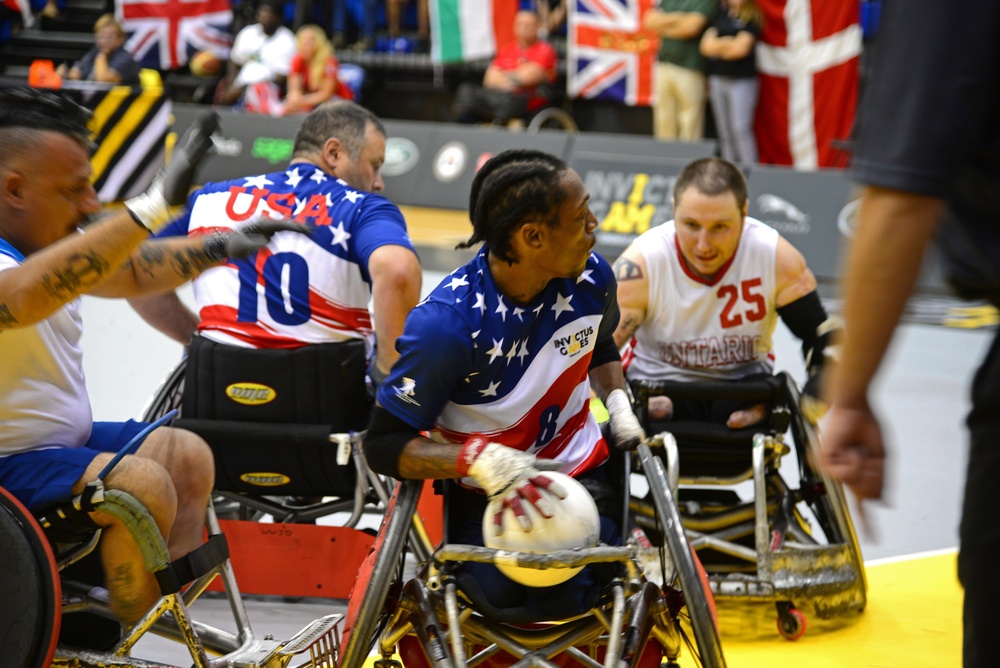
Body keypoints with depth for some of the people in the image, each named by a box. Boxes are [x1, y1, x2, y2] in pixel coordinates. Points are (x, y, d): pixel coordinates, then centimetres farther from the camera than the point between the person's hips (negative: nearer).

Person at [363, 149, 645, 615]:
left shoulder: (590, 276, -4)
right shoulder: (446, 323, -23)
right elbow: (383, 445, -19)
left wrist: (617, 402, 3)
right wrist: (477, 460, -34)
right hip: (484, 491, -3)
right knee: (502, 592, -28)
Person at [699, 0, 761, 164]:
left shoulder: (752, 19, -4)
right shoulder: (720, 15, 11)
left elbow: (741, 48, -13)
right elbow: (706, 46, 6)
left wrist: (718, 46, 0)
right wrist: (727, 44, -7)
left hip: (742, 81, -5)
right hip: (718, 79, 5)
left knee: (740, 129, -11)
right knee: (725, 132, 8)